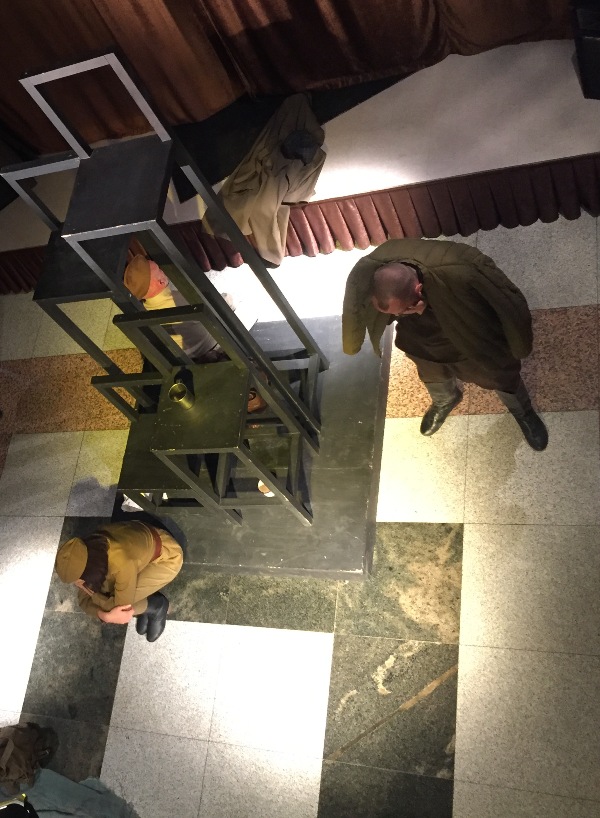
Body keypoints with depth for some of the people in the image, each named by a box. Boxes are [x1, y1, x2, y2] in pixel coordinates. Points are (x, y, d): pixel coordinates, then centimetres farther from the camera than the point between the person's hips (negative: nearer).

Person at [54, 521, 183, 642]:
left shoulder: (123, 565, -41)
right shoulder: (86, 557, -20)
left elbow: (121, 606, -25)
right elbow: (84, 599, -8)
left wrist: (90, 591, -21)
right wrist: (105, 615, -26)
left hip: (167, 558, -7)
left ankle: (156, 605, 4)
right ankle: (144, 606, 11)